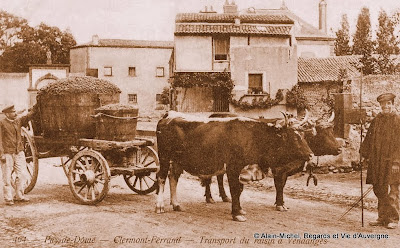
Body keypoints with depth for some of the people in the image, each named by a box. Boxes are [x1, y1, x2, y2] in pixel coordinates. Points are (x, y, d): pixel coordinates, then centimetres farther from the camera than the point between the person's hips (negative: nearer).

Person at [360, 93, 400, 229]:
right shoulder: (376, 120, 10)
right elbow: (369, 138, 15)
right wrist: (365, 154, 9)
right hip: (376, 161, 5)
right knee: (379, 191, 10)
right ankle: (382, 218, 21)